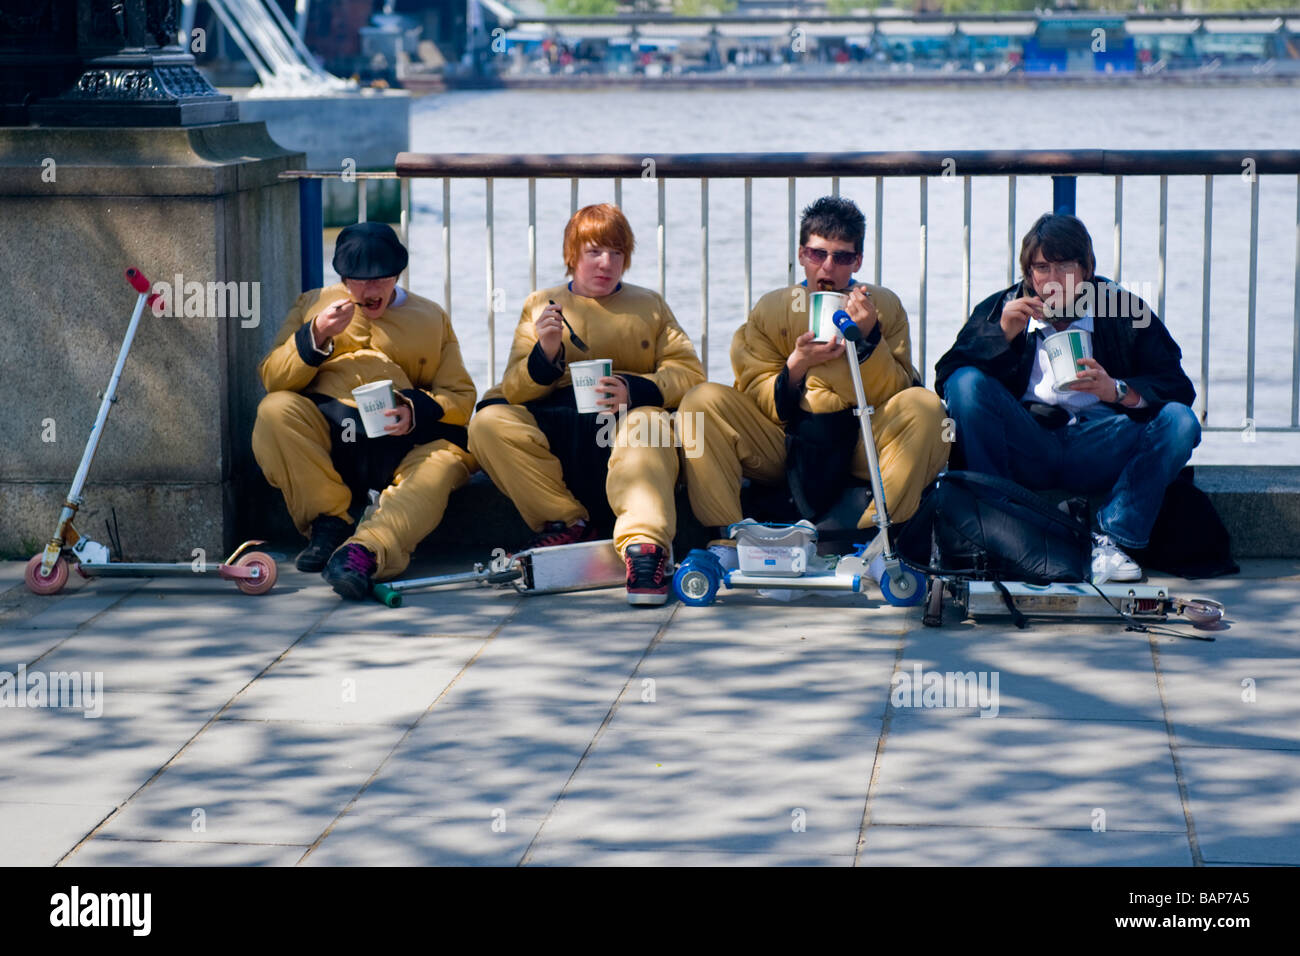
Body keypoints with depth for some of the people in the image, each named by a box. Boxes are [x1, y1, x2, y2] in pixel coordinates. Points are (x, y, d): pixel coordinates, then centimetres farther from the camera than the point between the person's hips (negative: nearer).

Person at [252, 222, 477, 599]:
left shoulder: (431, 318, 22)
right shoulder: (313, 304, 23)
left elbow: (460, 395, 12)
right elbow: (272, 378, 12)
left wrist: (416, 411, -10)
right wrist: (315, 337, -5)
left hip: (397, 440, -1)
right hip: (324, 431, 1)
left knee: (444, 461, -34)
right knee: (275, 410, -30)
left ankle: (367, 550, -55)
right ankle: (329, 524, -21)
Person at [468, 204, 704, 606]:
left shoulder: (649, 305, 21)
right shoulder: (540, 305, 20)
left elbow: (689, 372, 6)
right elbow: (514, 391, 11)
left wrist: (635, 391, -14)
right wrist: (545, 354, -12)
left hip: (623, 423, -2)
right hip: (554, 429, 2)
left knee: (648, 422, -37)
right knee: (488, 422, -26)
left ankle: (643, 545, -51)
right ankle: (568, 524, -14)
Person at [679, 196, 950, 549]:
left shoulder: (884, 306, 3)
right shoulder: (771, 308, 4)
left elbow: (893, 398, -2)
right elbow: (757, 398, -1)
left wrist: (869, 338, -16)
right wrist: (795, 368, -18)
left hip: (861, 445, 0)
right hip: (786, 446, 1)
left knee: (924, 407, -27)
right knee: (702, 401, -20)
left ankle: (869, 537, -34)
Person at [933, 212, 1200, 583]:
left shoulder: (1124, 310, 6)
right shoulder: (999, 309, 10)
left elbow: (1178, 387, -2)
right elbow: (945, 378, -1)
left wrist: (1117, 390, -20)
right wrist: (1002, 335, -13)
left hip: (1097, 451, 0)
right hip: (1026, 451, 0)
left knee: (1179, 421, -23)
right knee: (967, 384, -22)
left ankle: (1111, 539, -25)